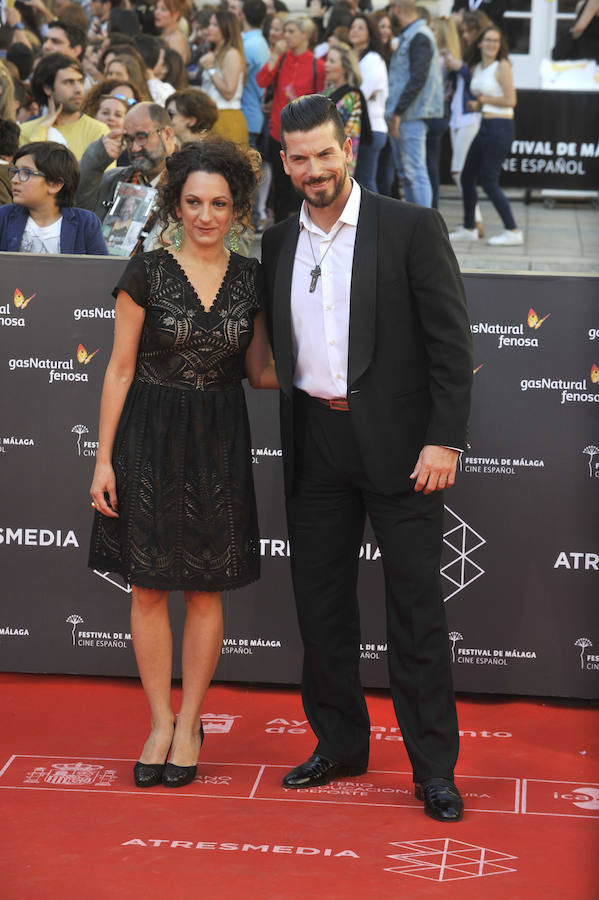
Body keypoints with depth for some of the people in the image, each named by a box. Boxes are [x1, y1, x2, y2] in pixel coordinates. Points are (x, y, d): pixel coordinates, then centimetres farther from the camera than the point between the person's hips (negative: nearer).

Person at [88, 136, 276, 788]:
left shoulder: (250, 279, 3)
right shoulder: (147, 274, -5)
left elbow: (260, 371, 10)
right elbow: (120, 369, -3)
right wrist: (104, 459, -5)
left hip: (218, 442, 2)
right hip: (150, 439, -2)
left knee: (206, 588, 6)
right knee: (149, 587, 3)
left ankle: (189, 724, 20)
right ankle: (160, 722, 17)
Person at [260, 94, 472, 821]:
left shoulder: (411, 229, -4)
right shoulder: (277, 243, 10)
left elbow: (451, 341, -7)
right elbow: (274, 345, 15)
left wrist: (444, 439, -14)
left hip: (396, 441, -5)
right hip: (314, 444, 5)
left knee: (416, 604, -1)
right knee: (320, 599, 11)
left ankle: (434, 766, 7)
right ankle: (340, 744, 25)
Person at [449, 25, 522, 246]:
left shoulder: (502, 67, -9)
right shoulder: (477, 68, 14)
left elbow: (510, 100, -14)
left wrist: (484, 99, -5)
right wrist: (475, 104, -1)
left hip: (500, 127, -8)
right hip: (485, 126, 8)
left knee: (489, 181, -8)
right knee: (467, 177, 11)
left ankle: (513, 231, -2)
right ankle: (469, 228, 23)